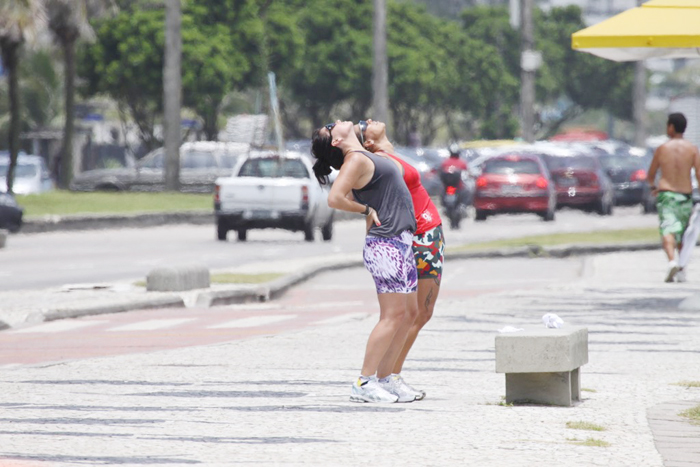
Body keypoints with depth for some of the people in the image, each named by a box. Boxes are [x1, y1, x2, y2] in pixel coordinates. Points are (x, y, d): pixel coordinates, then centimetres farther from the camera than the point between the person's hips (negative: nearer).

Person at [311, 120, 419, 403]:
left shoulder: (365, 157, 16)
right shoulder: (356, 160, -11)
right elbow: (335, 198, -22)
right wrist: (367, 210, -8)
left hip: (400, 242, 10)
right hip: (385, 244, -10)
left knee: (407, 314, 10)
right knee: (393, 315, -12)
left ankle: (383, 379, 14)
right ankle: (364, 384, -11)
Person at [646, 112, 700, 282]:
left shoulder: (662, 149, 0)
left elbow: (650, 175, 10)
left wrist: (653, 186, 31)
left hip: (666, 194, -2)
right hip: (686, 196, 2)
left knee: (668, 231, -13)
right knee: (683, 234, 18)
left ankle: (672, 261, -38)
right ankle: (682, 271, 22)